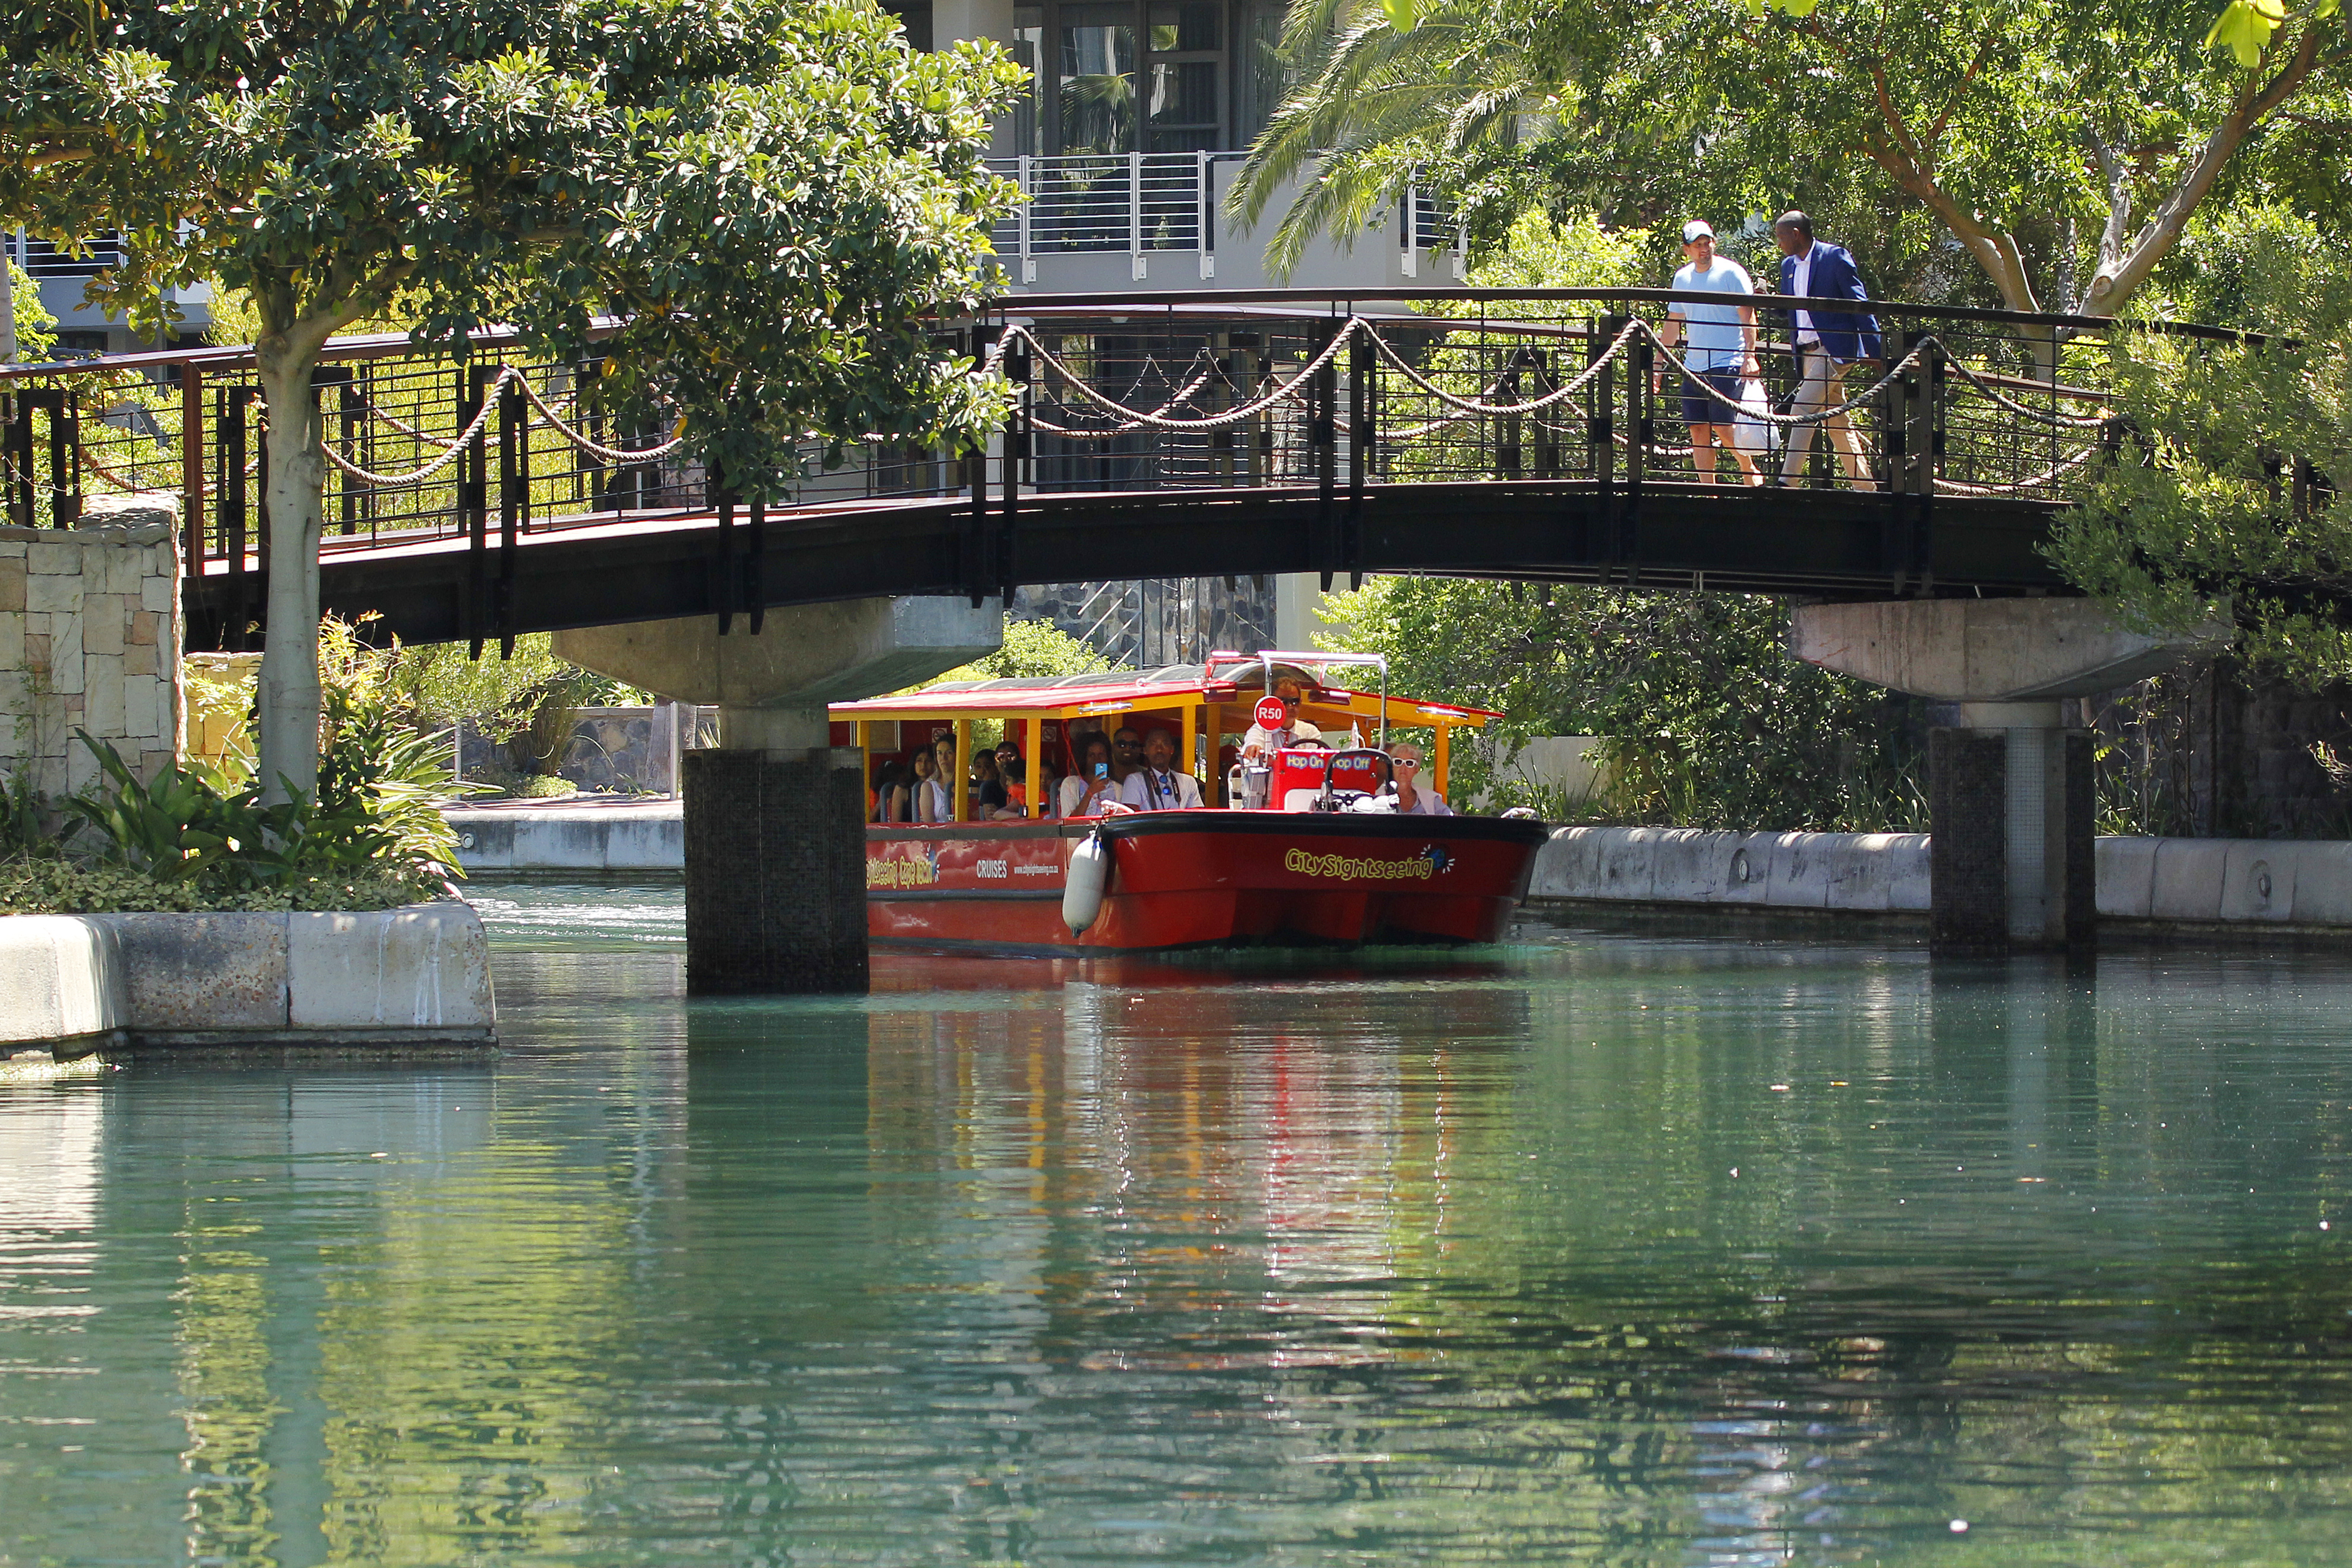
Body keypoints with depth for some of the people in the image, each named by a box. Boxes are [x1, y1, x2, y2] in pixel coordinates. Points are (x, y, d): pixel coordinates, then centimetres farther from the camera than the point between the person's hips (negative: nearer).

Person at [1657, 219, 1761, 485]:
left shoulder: (1731, 273, -5)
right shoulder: (1682, 278, 13)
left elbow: (1748, 316, -7)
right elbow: (1673, 323, 21)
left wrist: (1750, 356, -17)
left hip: (1727, 363, -6)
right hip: (1694, 365, 6)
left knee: (1722, 425, -13)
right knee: (1698, 428, 1)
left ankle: (1749, 470, 9)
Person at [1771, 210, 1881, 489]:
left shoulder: (1835, 257, -8)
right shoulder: (1789, 266, 15)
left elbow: (1859, 303, -8)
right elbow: (1786, 309, 22)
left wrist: (1874, 350, -10)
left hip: (1834, 350, -8)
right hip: (1807, 352, 8)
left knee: (1803, 411, -19)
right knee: (1837, 421, 9)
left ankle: (1788, 480, -22)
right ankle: (1865, 486, 15)